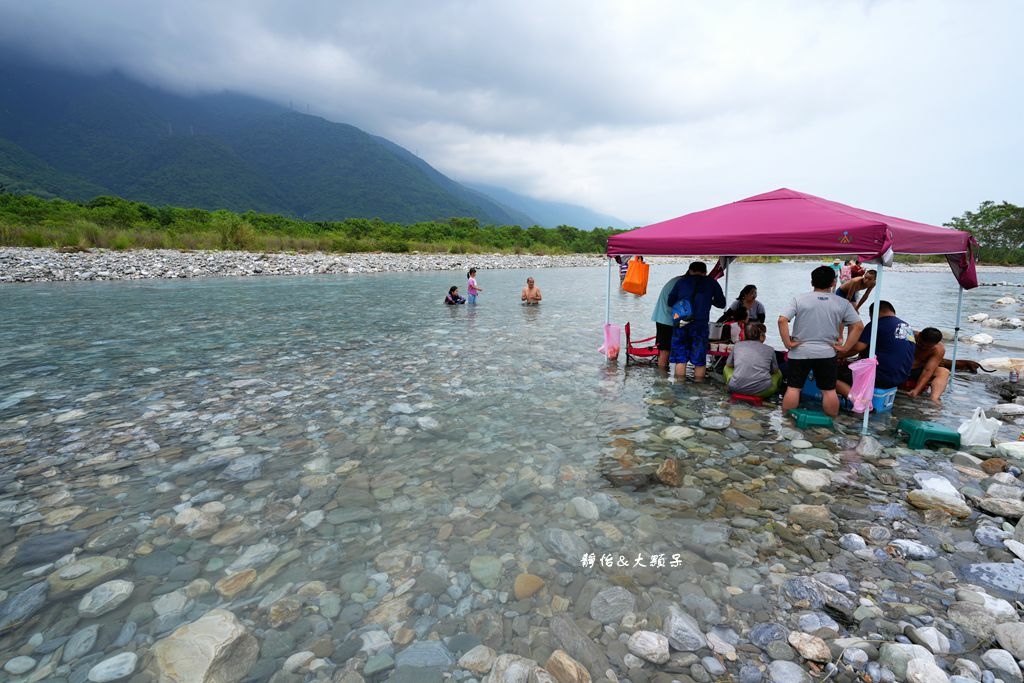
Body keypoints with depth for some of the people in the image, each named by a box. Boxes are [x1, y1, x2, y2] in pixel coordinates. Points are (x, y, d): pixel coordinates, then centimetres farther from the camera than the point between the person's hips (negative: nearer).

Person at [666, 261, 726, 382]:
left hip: (681, 324, 1)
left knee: (680, 360, 7)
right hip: (700, 325, -1)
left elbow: (670, 302, 12)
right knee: (700, 361, 9)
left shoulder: (682, 281, 10)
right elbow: (721, 303, 14)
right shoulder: (712, 283, 8)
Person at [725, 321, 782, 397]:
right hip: (762, 391, 0)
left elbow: (729, 364, 23)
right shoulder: (769, 349, 8)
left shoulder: (737, 346, 10)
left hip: (737, 388, 0)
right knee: (778, 373, 30)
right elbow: (775, 371, 21)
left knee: (727, 368, 31)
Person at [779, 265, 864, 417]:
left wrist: (787, 343, -9)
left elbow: (782, 320, -14)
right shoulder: (843, 303, 1)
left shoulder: (799, 299, -4)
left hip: (799, 352, -1)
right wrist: (845, 348, 1)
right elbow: (858, 326, -1)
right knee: (829, 390, 11)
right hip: (827, 353, 1)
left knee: (793, 388, 5)